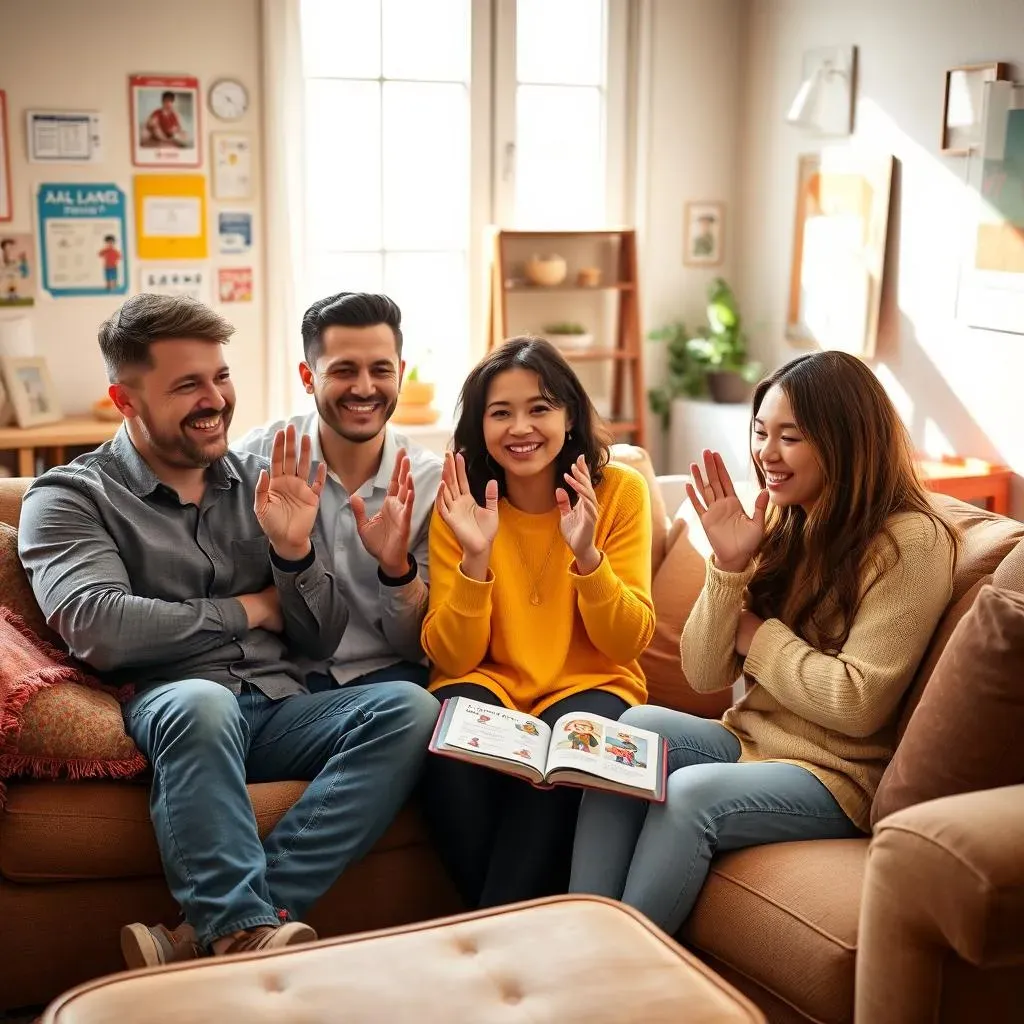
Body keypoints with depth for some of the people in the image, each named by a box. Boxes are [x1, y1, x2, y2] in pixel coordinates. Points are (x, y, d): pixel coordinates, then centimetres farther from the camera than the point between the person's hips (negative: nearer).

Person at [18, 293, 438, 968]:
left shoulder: (259, 482, 16)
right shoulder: (69, 496, 5)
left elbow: (323, 640, 15)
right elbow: (100, 629, -14)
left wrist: (294, 549, -5)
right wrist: (249, 610, -3)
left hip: (280, 709, 5)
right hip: (168, 712, -4)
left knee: (411, 709, -24)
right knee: (202, 700, -38)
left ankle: (214, 935, -30)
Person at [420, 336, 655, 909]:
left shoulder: (620, 491, -6)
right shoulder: (460, 507, -3)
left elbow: (628, 644, -8)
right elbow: (452, 656, -8)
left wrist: (586, 554, -25)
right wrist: (475, 558, -23)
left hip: (589, 684, 0)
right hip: (487, 684, 1)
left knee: (568, 743, -33)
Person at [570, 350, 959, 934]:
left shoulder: (910, 542, -12)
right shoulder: (783, 528, 7)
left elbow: (857, 704, -19)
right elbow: (705, 676, 2)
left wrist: (755, 634, -10)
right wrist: (729, 566, -12)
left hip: (834, 777, -6)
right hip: (749, 742, 6)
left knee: (689, 794, -29)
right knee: (634, 728, -19)